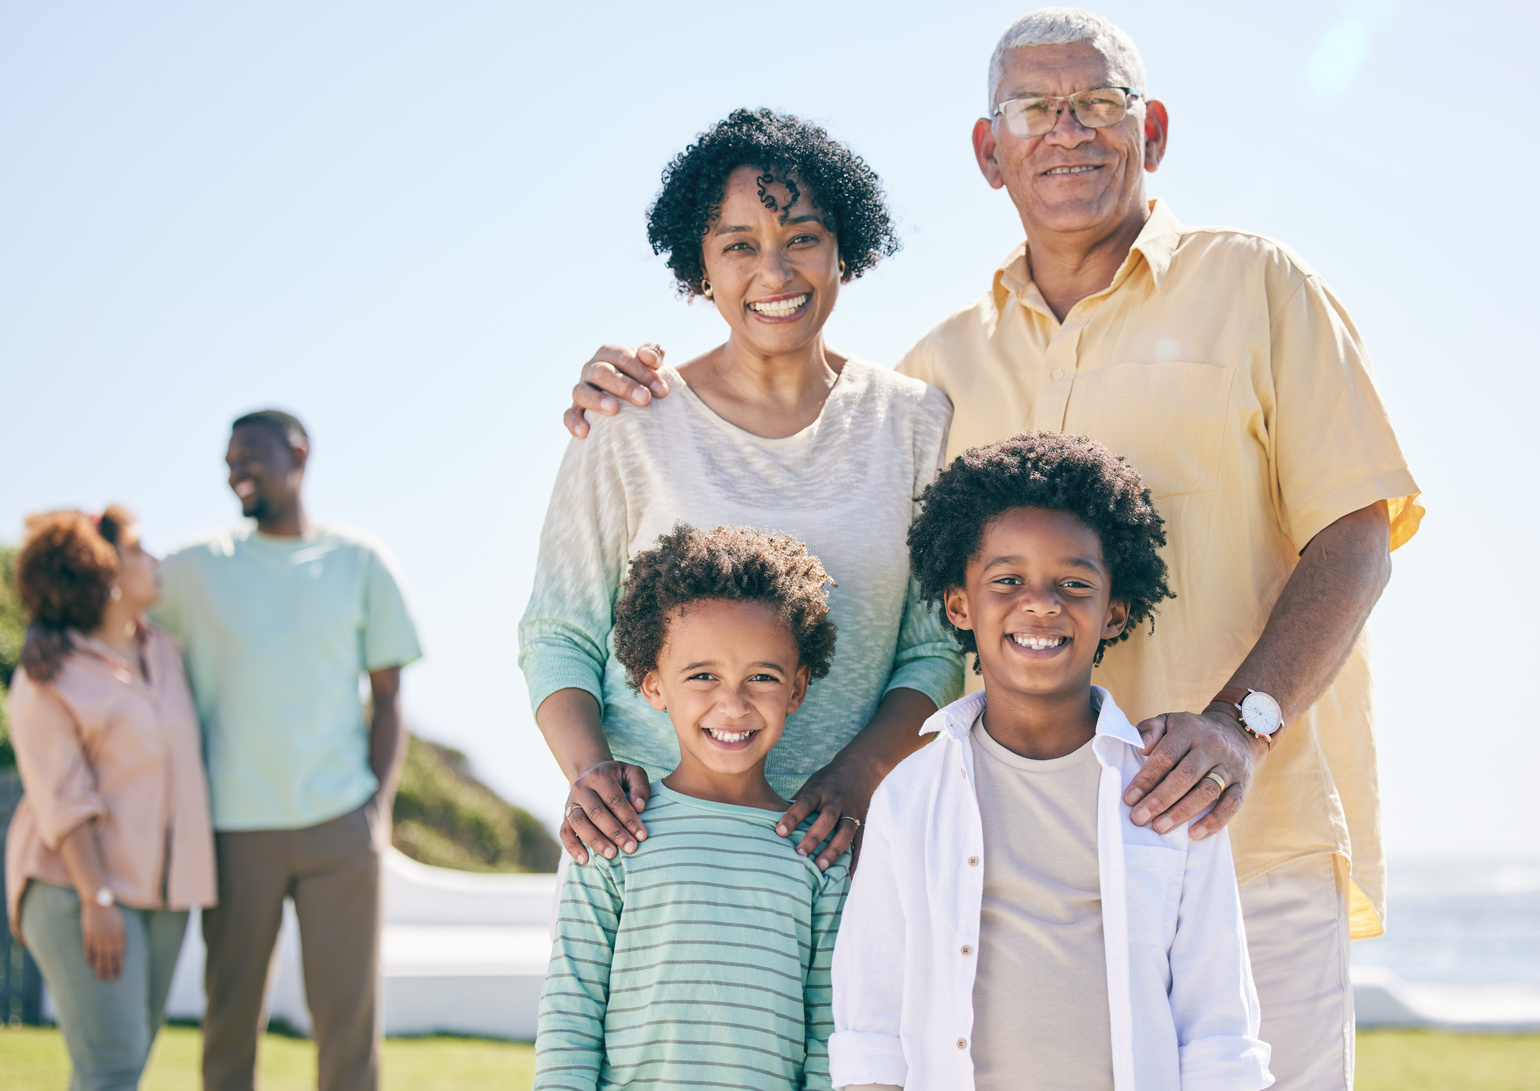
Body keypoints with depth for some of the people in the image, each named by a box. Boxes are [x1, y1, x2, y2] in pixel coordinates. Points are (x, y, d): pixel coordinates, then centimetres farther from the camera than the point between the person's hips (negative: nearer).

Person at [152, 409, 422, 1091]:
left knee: (347, 1009, -2)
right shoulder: (197, 569, 9)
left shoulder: (360, 562, 9)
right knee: (231, 1014, 3)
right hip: (235, 827, 1)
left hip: (339, 824, 0)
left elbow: (387, 697, 9)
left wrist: (380, 805, -1)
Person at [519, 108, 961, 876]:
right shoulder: (629, 423, 3)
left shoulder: (915, 423, 7)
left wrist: (858, 774, -8)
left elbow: (938, 649, 8)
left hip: (833, 840, 1)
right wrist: (589, 769, -13)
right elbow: (557, 635, 6)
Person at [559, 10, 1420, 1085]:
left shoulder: (1255, 285, 6)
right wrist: (659, 412, 11)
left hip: (1247, 840, -3)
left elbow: (1353, 535, 0)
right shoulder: (948, 361, 17)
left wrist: (1241, 721, -15)